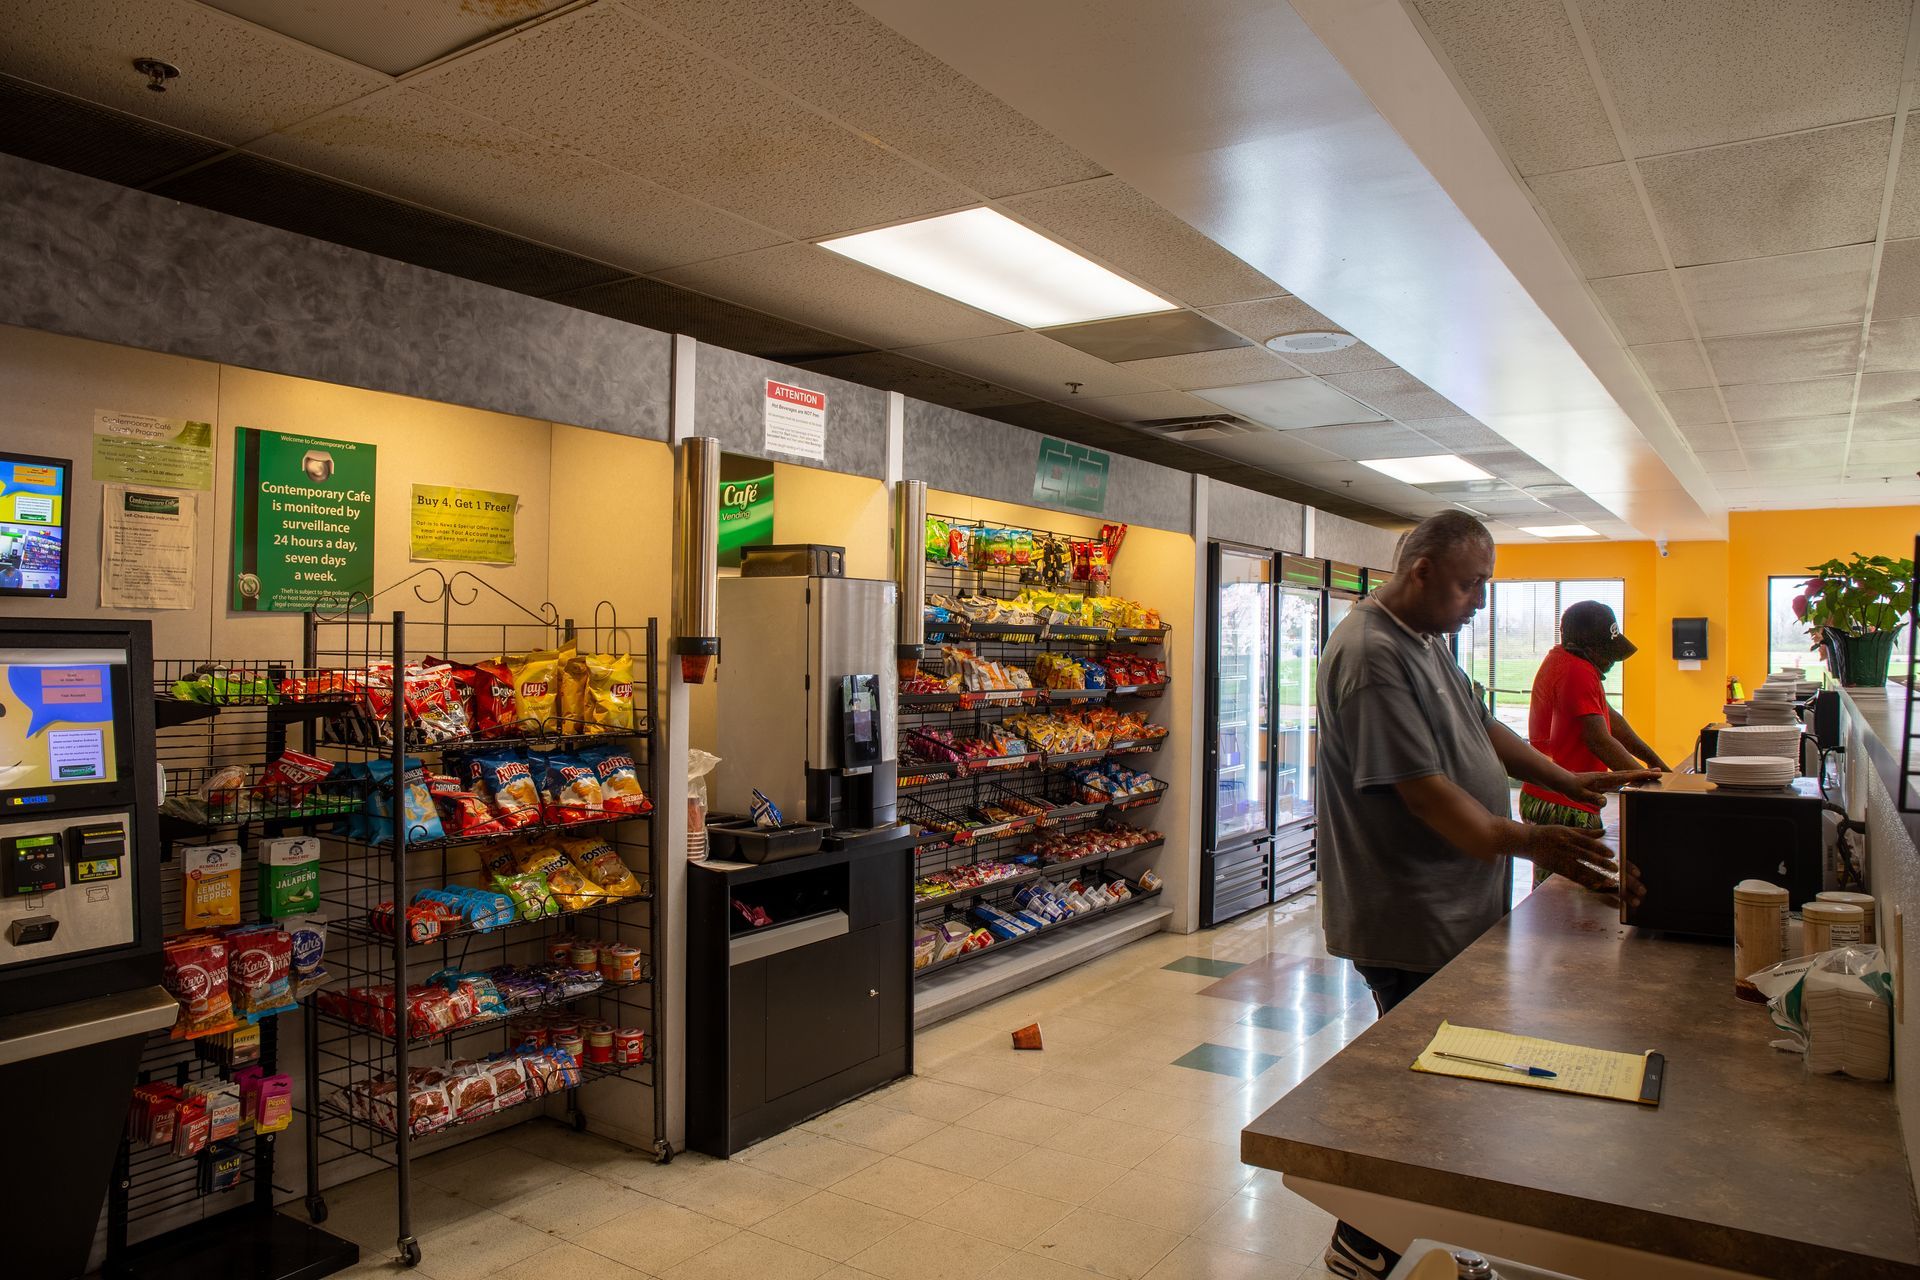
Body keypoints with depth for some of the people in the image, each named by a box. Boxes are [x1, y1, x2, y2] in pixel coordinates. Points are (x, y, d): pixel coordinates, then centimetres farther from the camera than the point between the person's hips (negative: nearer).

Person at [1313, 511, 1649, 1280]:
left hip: (1453, 907, 10)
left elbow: (1479, 727, 22)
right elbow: (1419, 786, -29)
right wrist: (1520, 841, -39)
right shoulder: (1372, 655, -22)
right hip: (1409, 925, -10)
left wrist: (1568, 782, 14)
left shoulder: (1426, 641, 13)